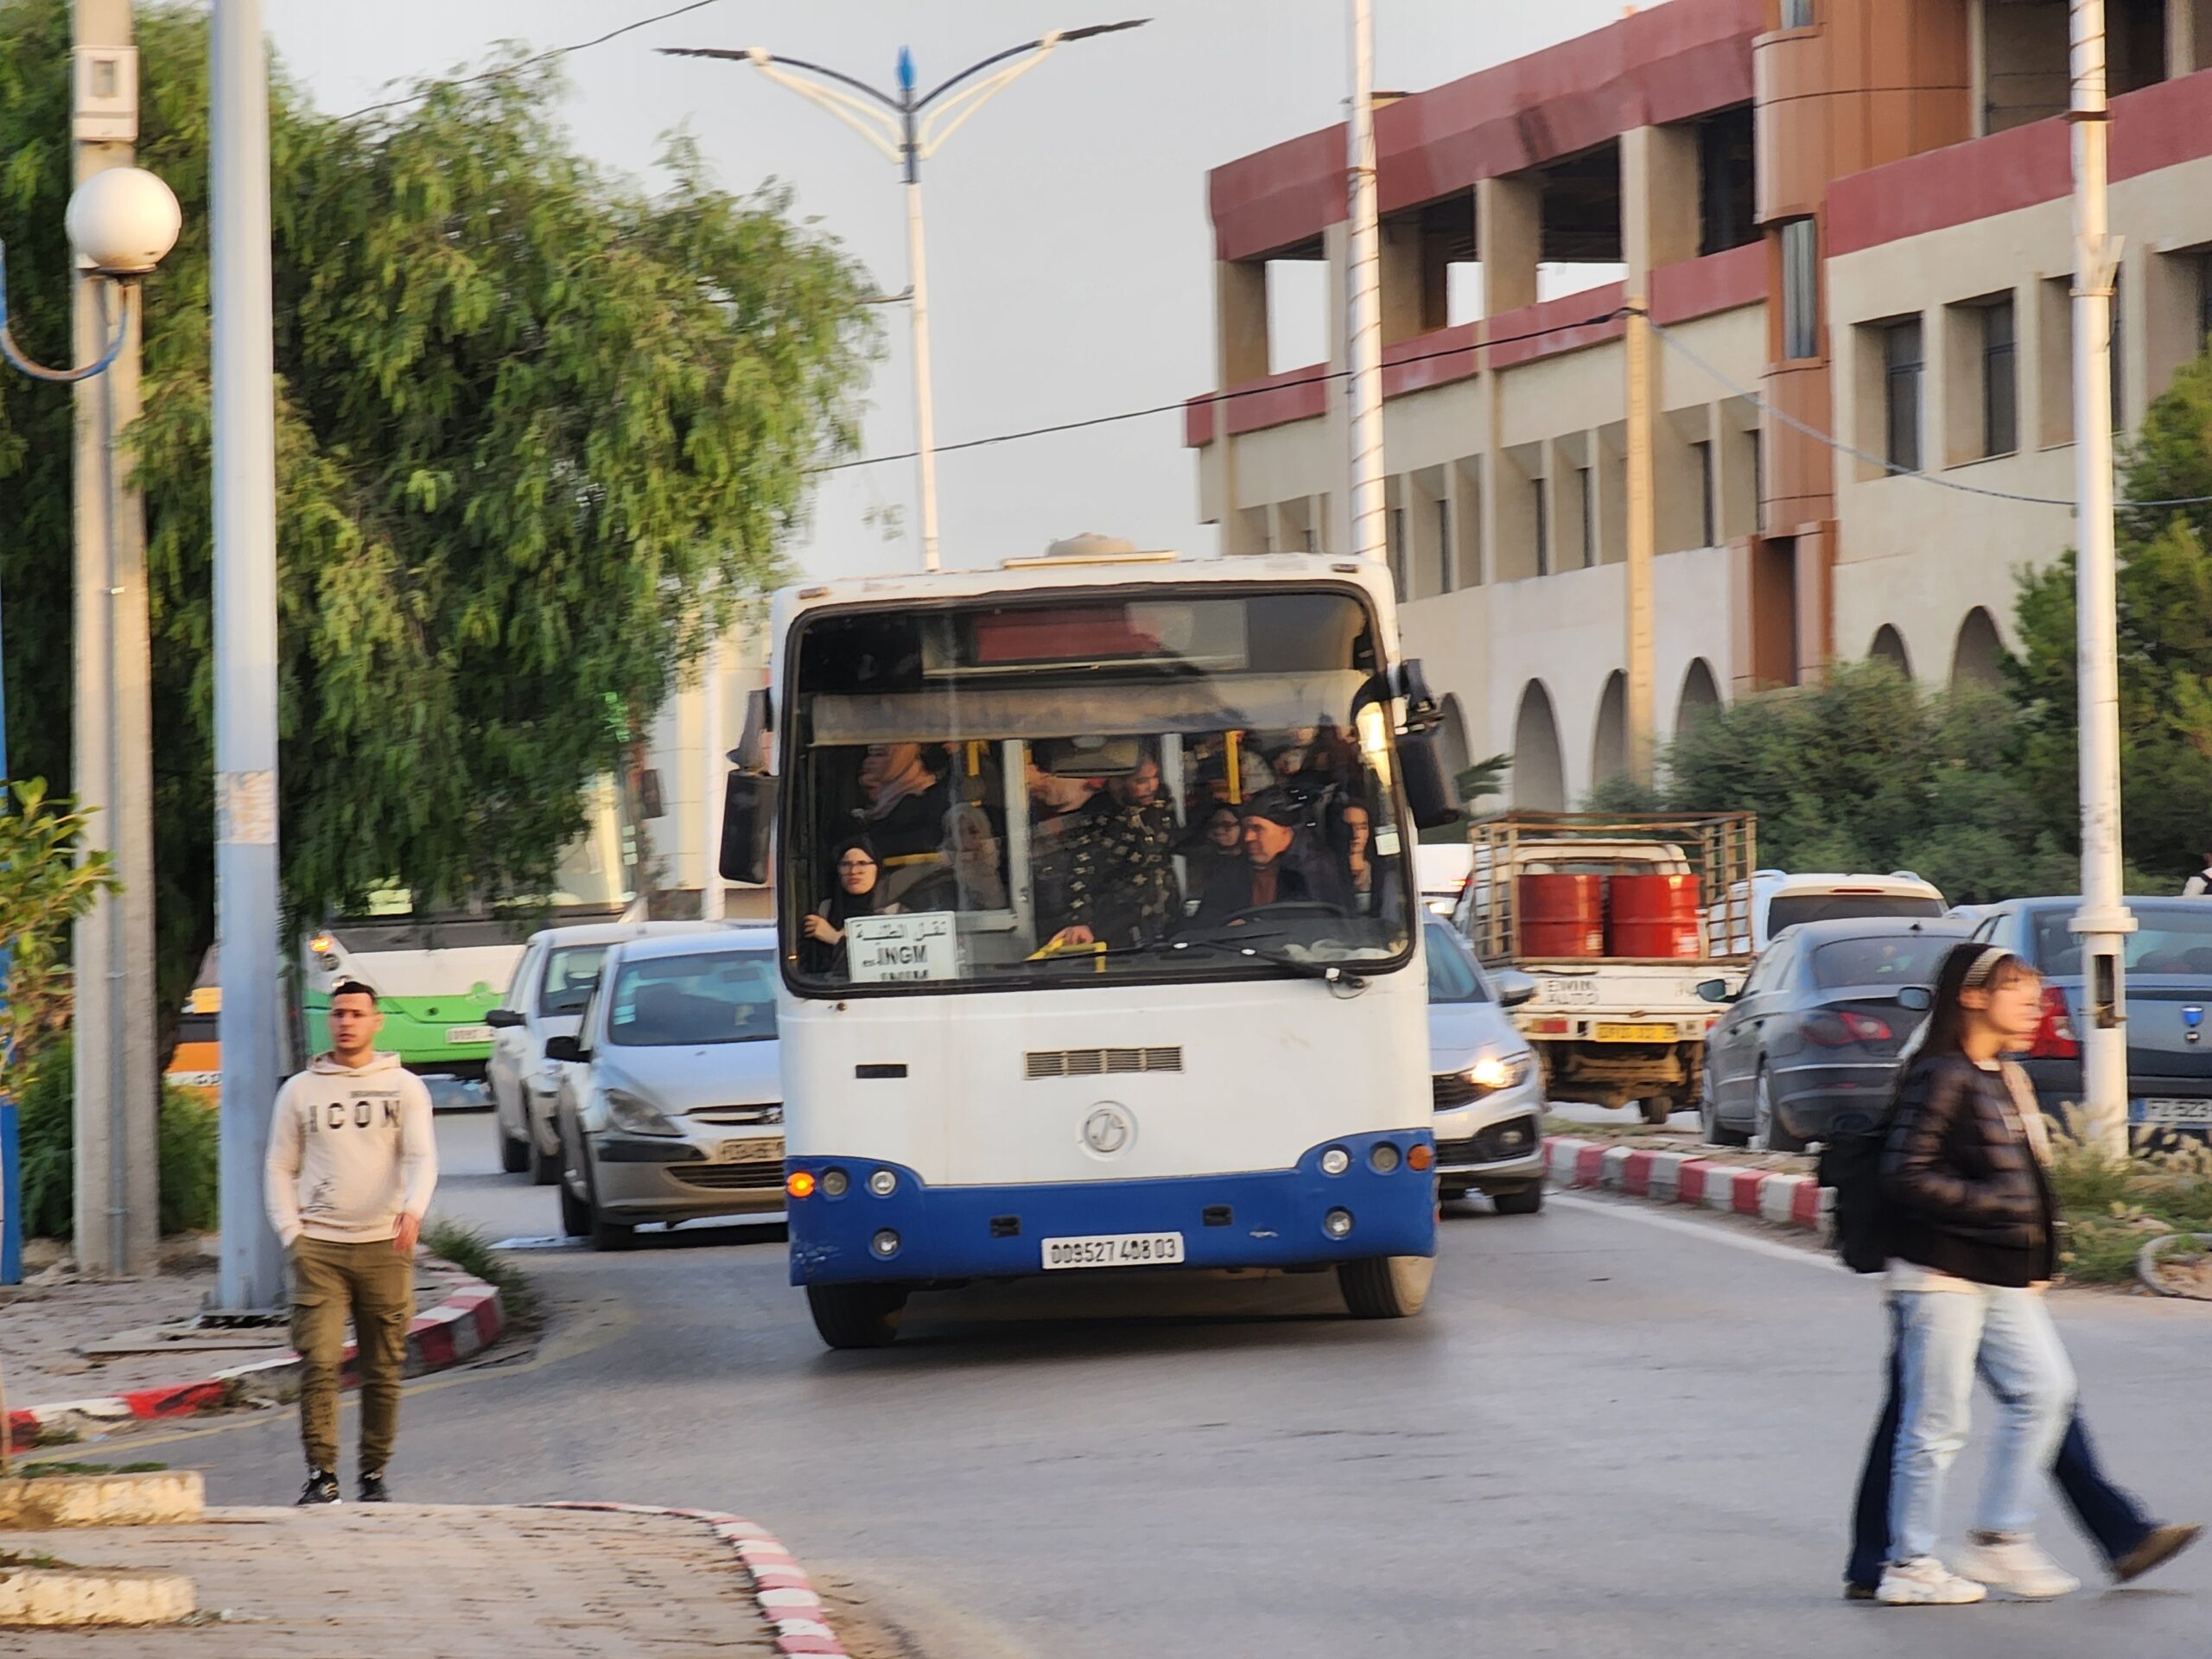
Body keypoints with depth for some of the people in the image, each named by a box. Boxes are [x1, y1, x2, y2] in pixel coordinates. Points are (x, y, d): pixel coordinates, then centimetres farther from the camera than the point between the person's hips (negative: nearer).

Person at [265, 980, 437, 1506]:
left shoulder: (404, 1087, 9)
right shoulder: (300, 1091, 11)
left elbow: (422, 1157, -3)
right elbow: (280, 1168, 13)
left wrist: (413, 1207, -23)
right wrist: (291, 1234, 0)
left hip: (384, 1246, 0)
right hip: (318, 1247, 0)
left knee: (383, 1371, 3)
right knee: (319, 1364, -11)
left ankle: (374, 1474, 12)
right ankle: (321, 1474, -10)